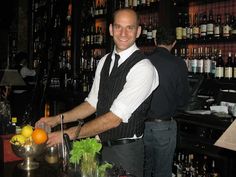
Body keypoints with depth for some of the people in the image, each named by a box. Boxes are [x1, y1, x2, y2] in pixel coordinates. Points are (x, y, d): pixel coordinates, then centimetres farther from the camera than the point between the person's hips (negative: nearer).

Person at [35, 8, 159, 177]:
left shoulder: (143, 68, -20)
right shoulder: (104, 61, 5)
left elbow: (115, 118, -24)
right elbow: (92, 103, 8)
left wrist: (70, 134, -21)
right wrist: (57, 119, -2)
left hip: (126, 150, -6)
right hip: (101, 145, 6)